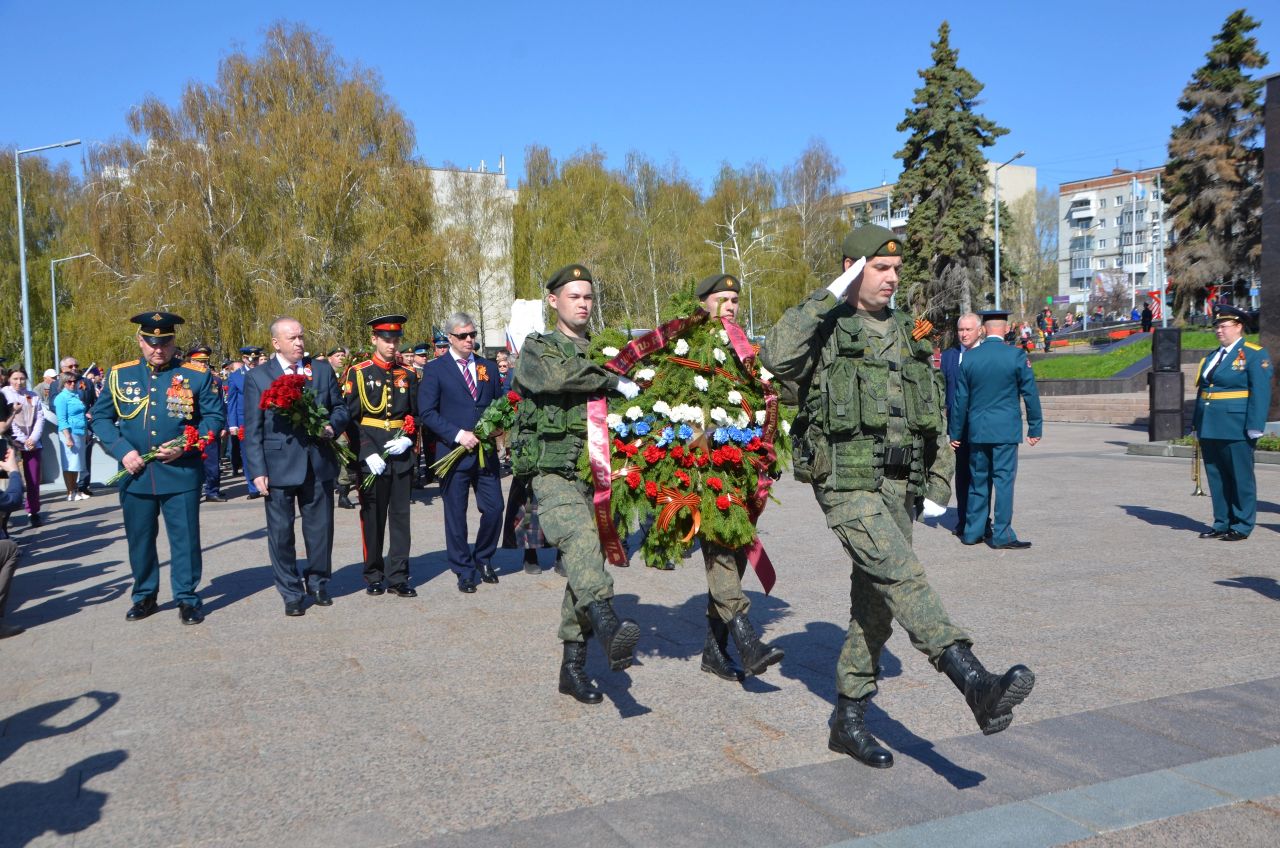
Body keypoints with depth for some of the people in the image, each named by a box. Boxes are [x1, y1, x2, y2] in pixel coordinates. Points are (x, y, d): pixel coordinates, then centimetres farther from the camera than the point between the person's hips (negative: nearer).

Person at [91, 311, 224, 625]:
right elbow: (100, 417, 8)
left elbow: (215, 417, -1)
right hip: (135, 473, 2)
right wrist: (122, 451, -7)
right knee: (139, 538, 12)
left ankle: (187, 598, 14)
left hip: (181, 472, -2)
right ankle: (144, 596, 27)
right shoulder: (120, 375, 6)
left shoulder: (197, 375, -1)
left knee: (185, 537, 2)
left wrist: (186, 446, -14)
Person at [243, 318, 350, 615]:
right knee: (281, 532, 4)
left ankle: (318, 583, 29)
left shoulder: (323, 369, 7)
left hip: (319, 464, 2)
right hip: (279, 465, -2)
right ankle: (291, 593, 17)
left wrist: (333, 426, -9)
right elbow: (252, 430, -1)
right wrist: (257, 470, -7)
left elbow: (339, 407, 13)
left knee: (320, 528, 10)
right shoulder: (257, 377, 0)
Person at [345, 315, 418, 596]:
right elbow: (350, 418, -5)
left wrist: (407, 439, -5)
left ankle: (398, 577, 11)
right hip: (370, 456, -3)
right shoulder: (357, 373, -1)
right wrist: (367, 454, -14)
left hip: (401, 455, 3)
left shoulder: (407, 375, 9)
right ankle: (374, 577, 17)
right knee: (372, 518, 5)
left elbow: (416, 414, 14)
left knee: (401, 517, 4)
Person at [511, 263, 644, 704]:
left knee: (586, 563, 4)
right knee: (580, 535, -32)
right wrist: (614, 381, -14)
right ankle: (607, 624, -51)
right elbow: (556, 375, -18)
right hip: (554, 474, -5)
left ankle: (573, 666, 12)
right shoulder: (538, 348, 6)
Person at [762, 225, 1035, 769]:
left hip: (899, 487, 7)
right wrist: (829, 296, -20)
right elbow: (777, 357, -26)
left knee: (876, 605, 9)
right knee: (904, 578, -24)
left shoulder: (909, 334, 17)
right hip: (848, 484, -6)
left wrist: (939, 484, 15)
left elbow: (934, 415, 21)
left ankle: (849, 721, 21)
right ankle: (977, 684, -33)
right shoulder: (825, 329, -2)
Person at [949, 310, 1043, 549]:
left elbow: (960, 398, 7)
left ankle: (973, 531, 17)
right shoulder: (1017, 356, -6)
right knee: (1003, 479, 0)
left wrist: (955, 433, 14)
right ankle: (1001, 534, 2)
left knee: (978, 479, 12)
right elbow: (1030, 394, -3)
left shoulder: (969, 357, 2)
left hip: (976, 430, 3)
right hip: (1006, 429, -3)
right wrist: (1035, 428, 6)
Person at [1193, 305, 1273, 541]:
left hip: (1235, 431, -7)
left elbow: (1260, 394, -10)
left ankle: (1242, 526, 8)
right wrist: (1197, 424, 15)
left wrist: (1254, 428, -16)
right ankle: (1222, 524, 18)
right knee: (1216, 478, 10)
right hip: (1210, 430, 7)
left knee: (1241, 478, 1)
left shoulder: (1255, 355, -4)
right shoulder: (1212, 356, 17)